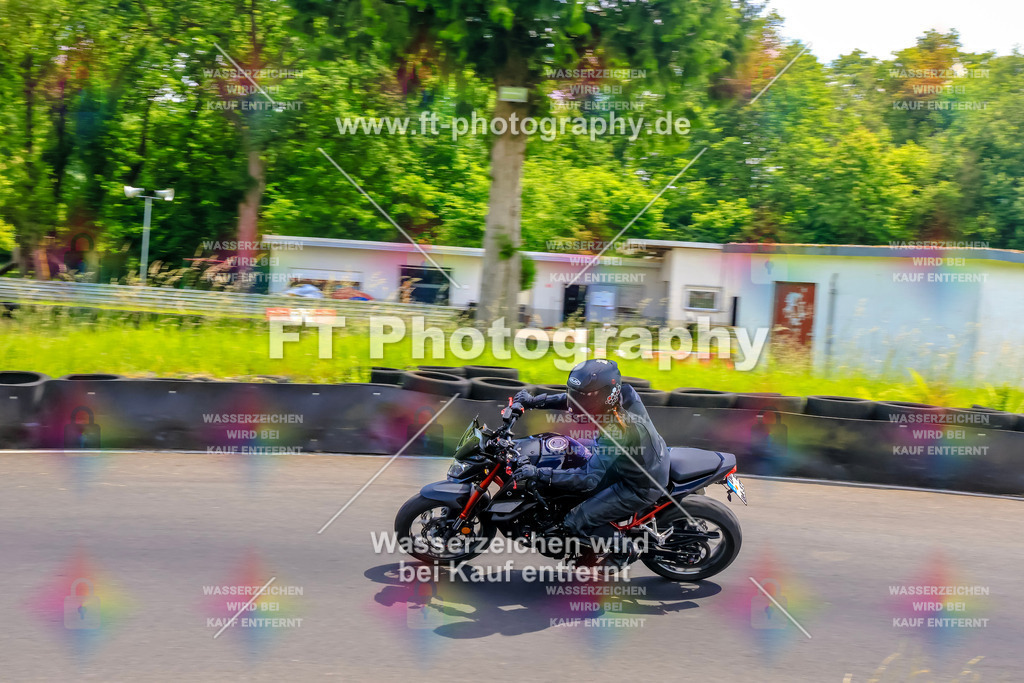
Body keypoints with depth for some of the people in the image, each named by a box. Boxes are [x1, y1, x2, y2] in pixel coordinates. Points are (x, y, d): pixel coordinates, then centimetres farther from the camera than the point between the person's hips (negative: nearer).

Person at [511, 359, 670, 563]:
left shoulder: (615, 432, -37)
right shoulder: (625, 393, -16)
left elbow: (588, 479, -35)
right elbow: (573, 399, 0)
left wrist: (539, 474, -36)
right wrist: (535, 401, -5)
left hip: (642, 487, -9)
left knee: (575, 522, -5)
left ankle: (623, 548, 16)